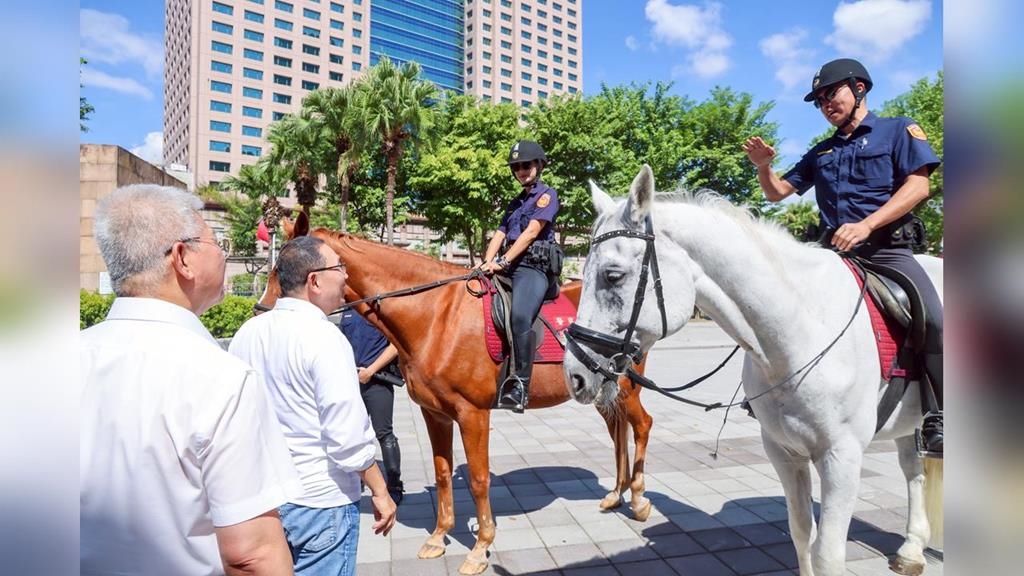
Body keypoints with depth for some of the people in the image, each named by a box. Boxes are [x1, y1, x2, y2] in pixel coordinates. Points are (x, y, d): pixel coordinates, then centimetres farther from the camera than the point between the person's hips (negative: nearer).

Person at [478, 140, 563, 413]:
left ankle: (520, 385, -27)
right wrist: (487, 262, -3)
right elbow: (499, 234, 16)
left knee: (520, 316, -32)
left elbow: (531, 232, -9)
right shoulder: (515, 202, 27)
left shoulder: (547, 195, 5)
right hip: (508, 268, 8)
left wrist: (502, 261, -17)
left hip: (533, 267, -8)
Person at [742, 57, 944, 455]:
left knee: (932, 320, -23)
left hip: (887, 250, -4)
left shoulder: (898, 130, 10)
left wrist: (865, 226, -18)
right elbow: (777, 192, 22)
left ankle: (936, 420, -10)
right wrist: (763, 166, 0)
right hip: (835, 254, 4)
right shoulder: (821, 153, 22)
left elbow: (918, 185, -4)